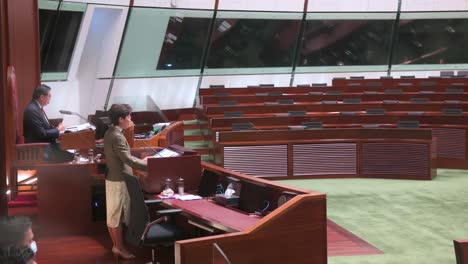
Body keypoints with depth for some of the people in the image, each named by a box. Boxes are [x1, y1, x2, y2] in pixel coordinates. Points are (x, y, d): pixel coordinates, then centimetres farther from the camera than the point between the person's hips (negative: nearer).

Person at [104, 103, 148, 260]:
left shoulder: (110, 133, 8)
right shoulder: (117, 137, -23)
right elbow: (128, 160, -27)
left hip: (113, 178, 10)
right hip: (119, 181, -10)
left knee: (112, 215, 15)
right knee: (117, 215, 1)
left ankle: (116, 245, 25)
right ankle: (119, 248, 10)